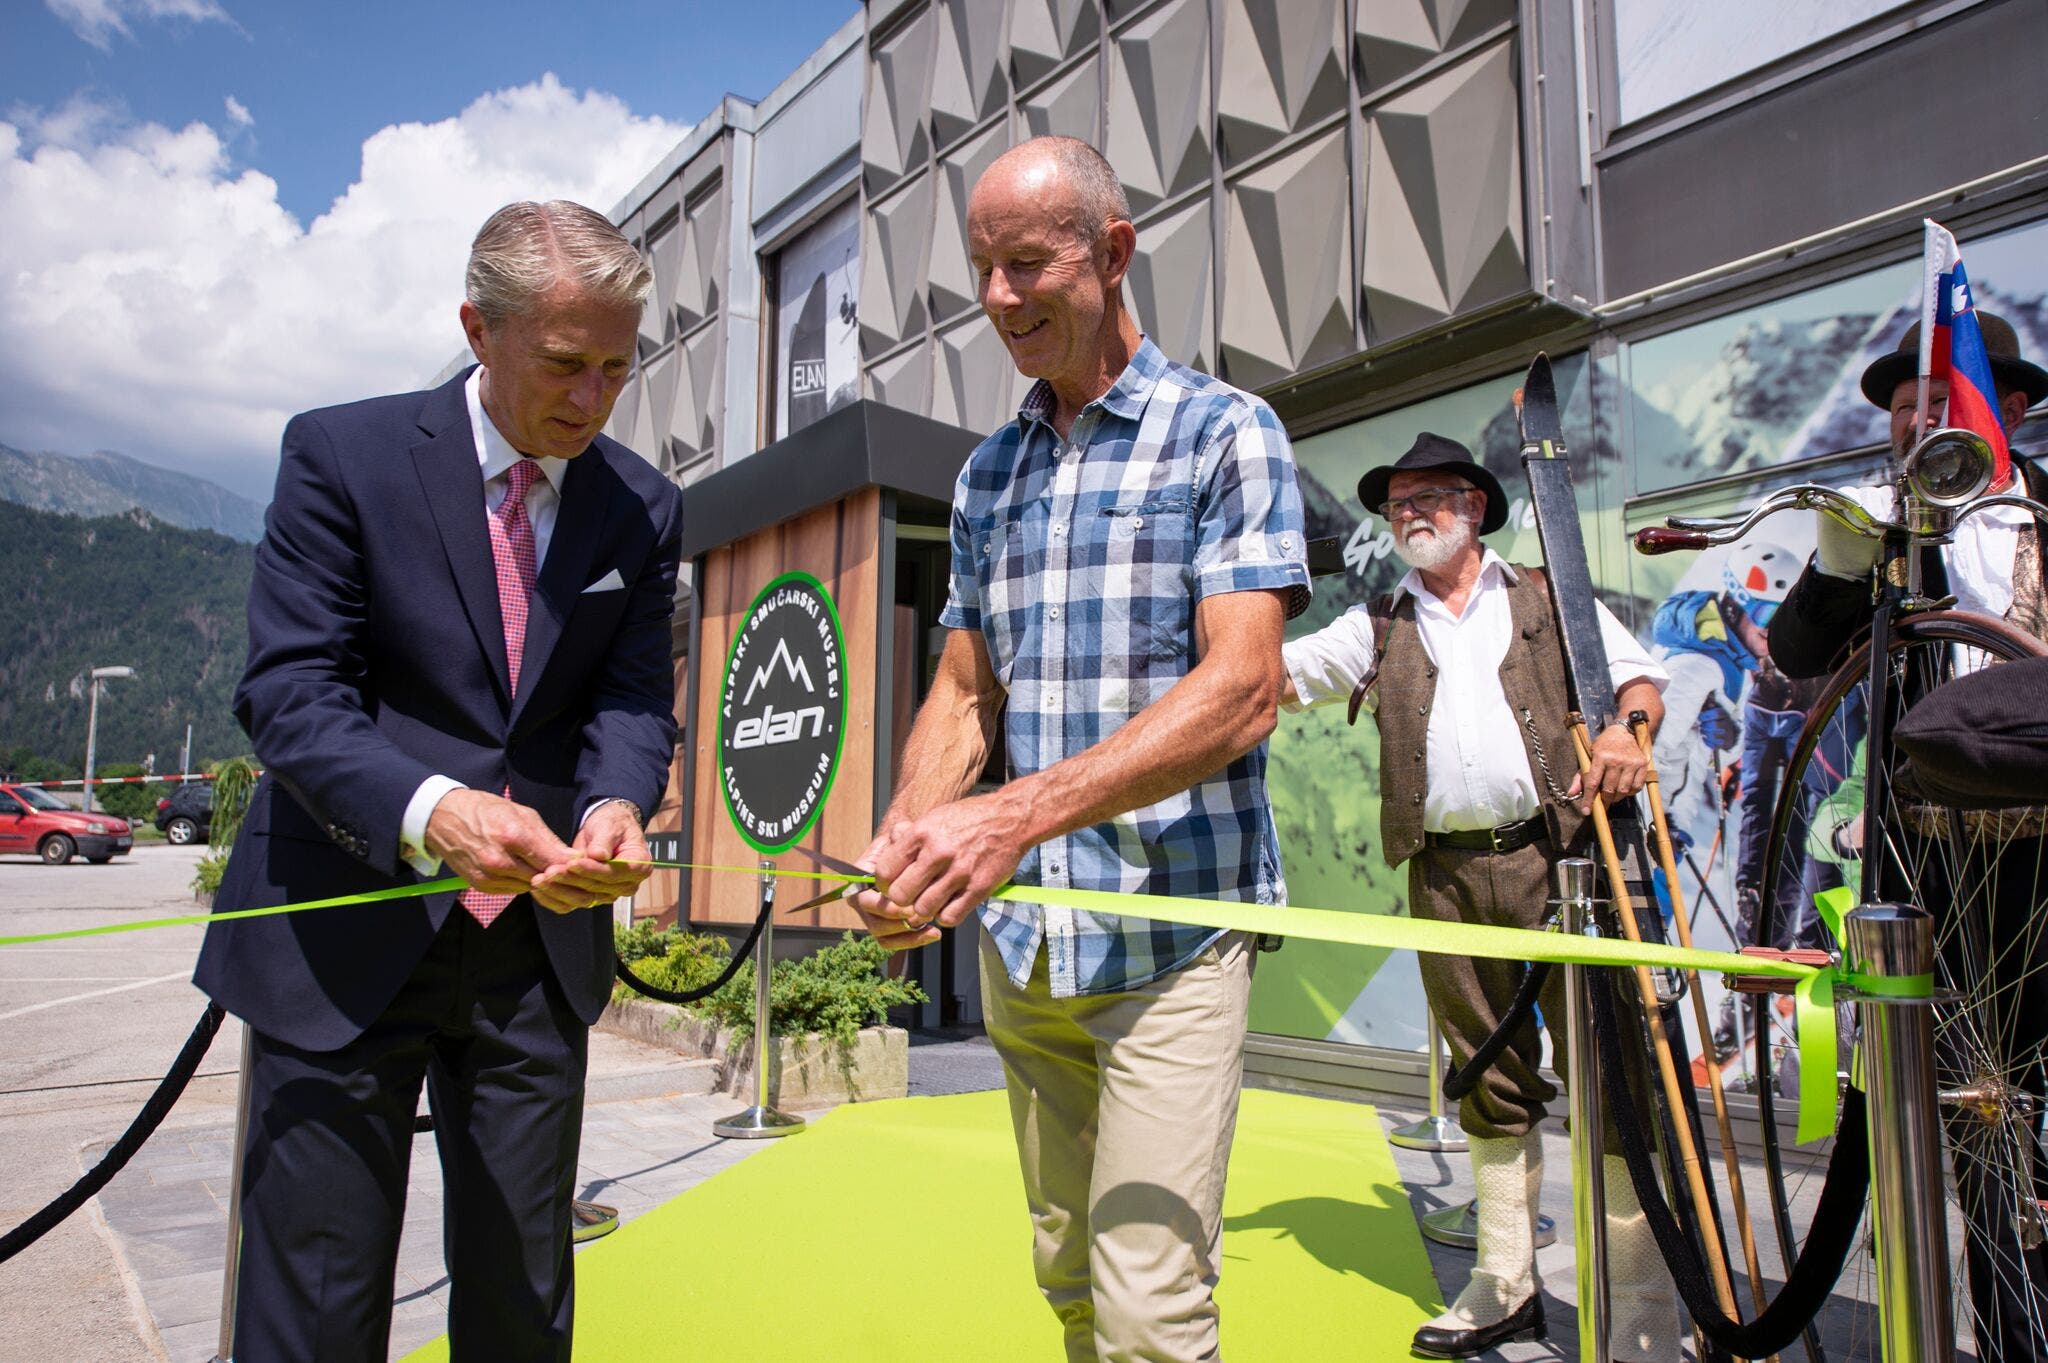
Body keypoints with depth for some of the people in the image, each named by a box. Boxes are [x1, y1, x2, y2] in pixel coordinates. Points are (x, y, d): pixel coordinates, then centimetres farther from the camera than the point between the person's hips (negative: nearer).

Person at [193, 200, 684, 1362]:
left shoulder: (644, 507, 4)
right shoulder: (343, 455, -5)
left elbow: (635, 701, 1)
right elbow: (290, 693, -12)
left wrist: (616, 807, -23)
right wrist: (431, 811, -31)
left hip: (538, 945, 3)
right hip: (346, 945, -2)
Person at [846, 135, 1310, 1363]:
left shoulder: (1225, 431, -4)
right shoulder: (988, 472, 14)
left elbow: (1241, 693, -15)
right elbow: (964, 694, 13)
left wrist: (1018, 814, -27)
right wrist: (905, 841, -7)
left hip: (1170, 927, -5)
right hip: (1020, 938, 6)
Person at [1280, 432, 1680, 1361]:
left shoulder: (1550, 600, 12)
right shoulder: (1378, 627, 16)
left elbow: (1641, 679, 9)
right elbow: (1276, 676, 8)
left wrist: (1626, 726, -13)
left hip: (1559, 855, -2)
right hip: (1446, 875, 3)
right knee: (1492, 1081, 11)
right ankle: (1505, 1287, 22)